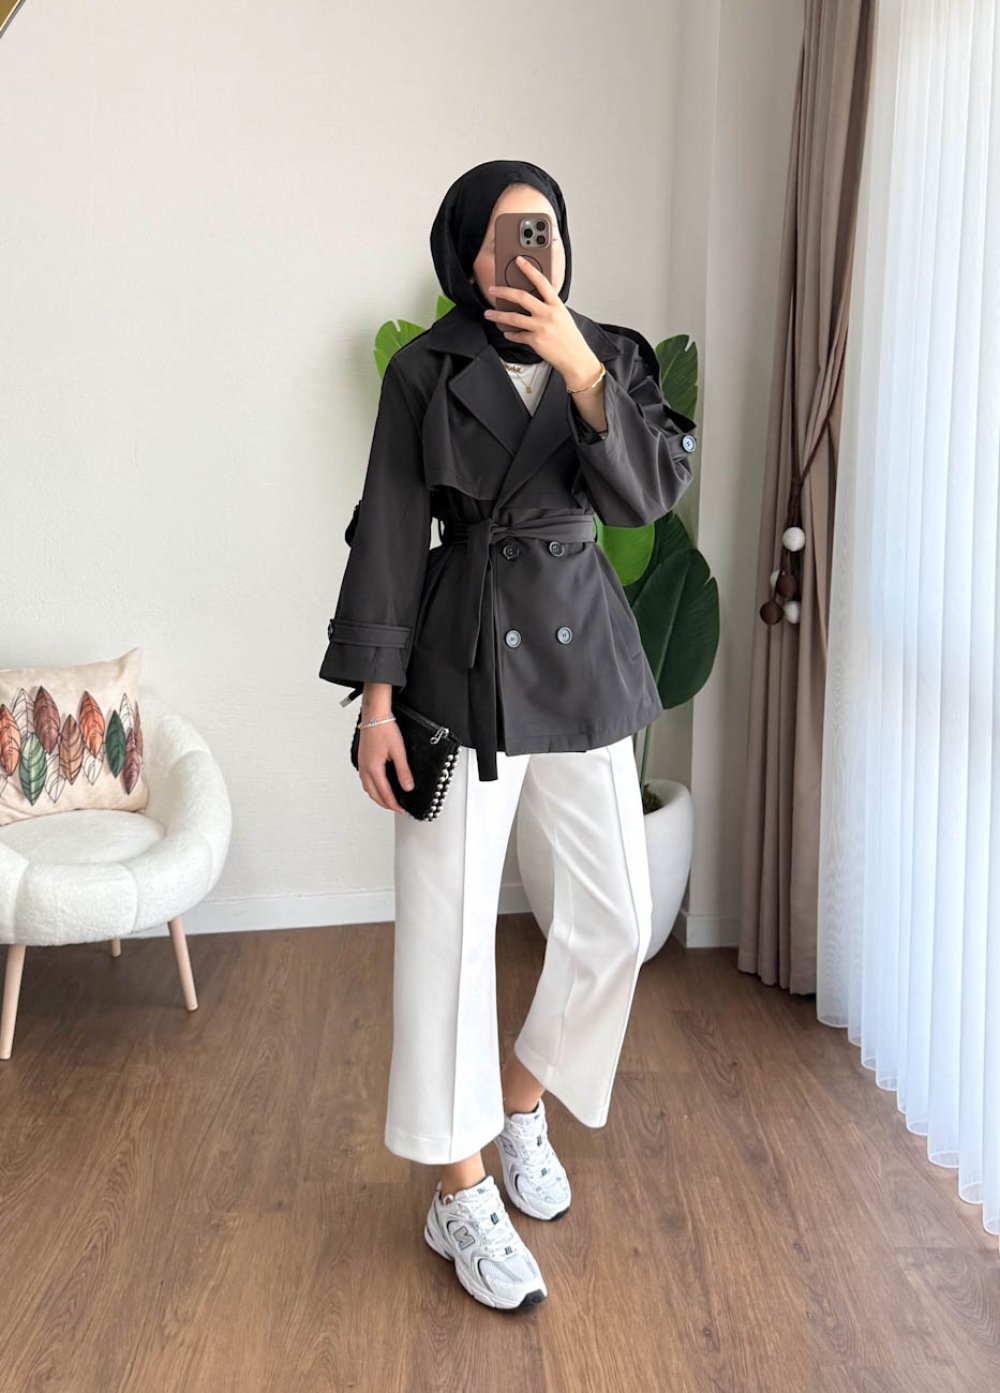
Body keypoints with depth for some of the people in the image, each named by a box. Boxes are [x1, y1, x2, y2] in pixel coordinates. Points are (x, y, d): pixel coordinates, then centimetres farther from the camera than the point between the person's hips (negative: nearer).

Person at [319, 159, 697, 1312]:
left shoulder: (614, 355, 7)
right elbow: (388, 534, -4)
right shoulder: (425, 370, -2)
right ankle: (460, 1196, 16)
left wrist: (580, 370, -19)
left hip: (585, 653, 4)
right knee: (449, 925, -2)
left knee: (617, 918, 8)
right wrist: (376, 699, -9)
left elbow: (647, 495, -7)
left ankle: (522, 1103, 34)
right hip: (463, 655, -3)